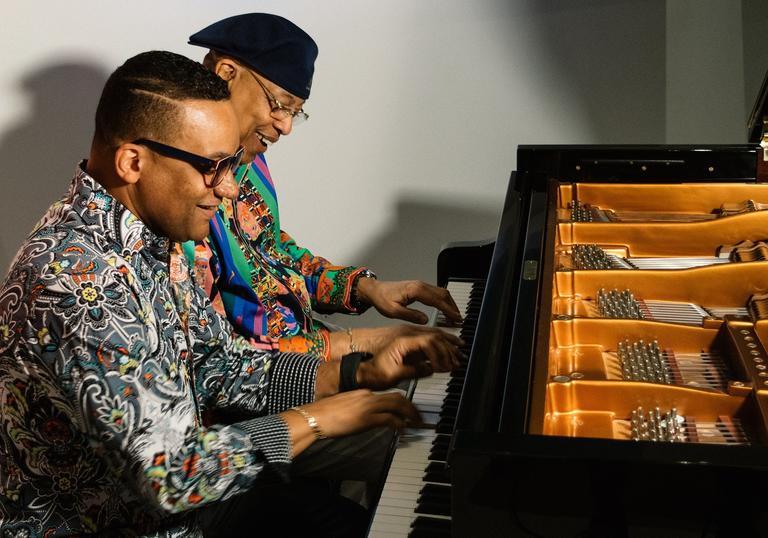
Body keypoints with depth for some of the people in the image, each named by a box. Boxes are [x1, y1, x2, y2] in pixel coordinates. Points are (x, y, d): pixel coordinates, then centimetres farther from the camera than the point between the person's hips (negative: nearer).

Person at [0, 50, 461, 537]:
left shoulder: (150, 236, -1)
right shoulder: (75, 279, -31)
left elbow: (219, 366, 6)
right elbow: (170, 476, -32)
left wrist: (360, 375, -2)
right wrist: (314, 421, -20)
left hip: (167, 496, 8)